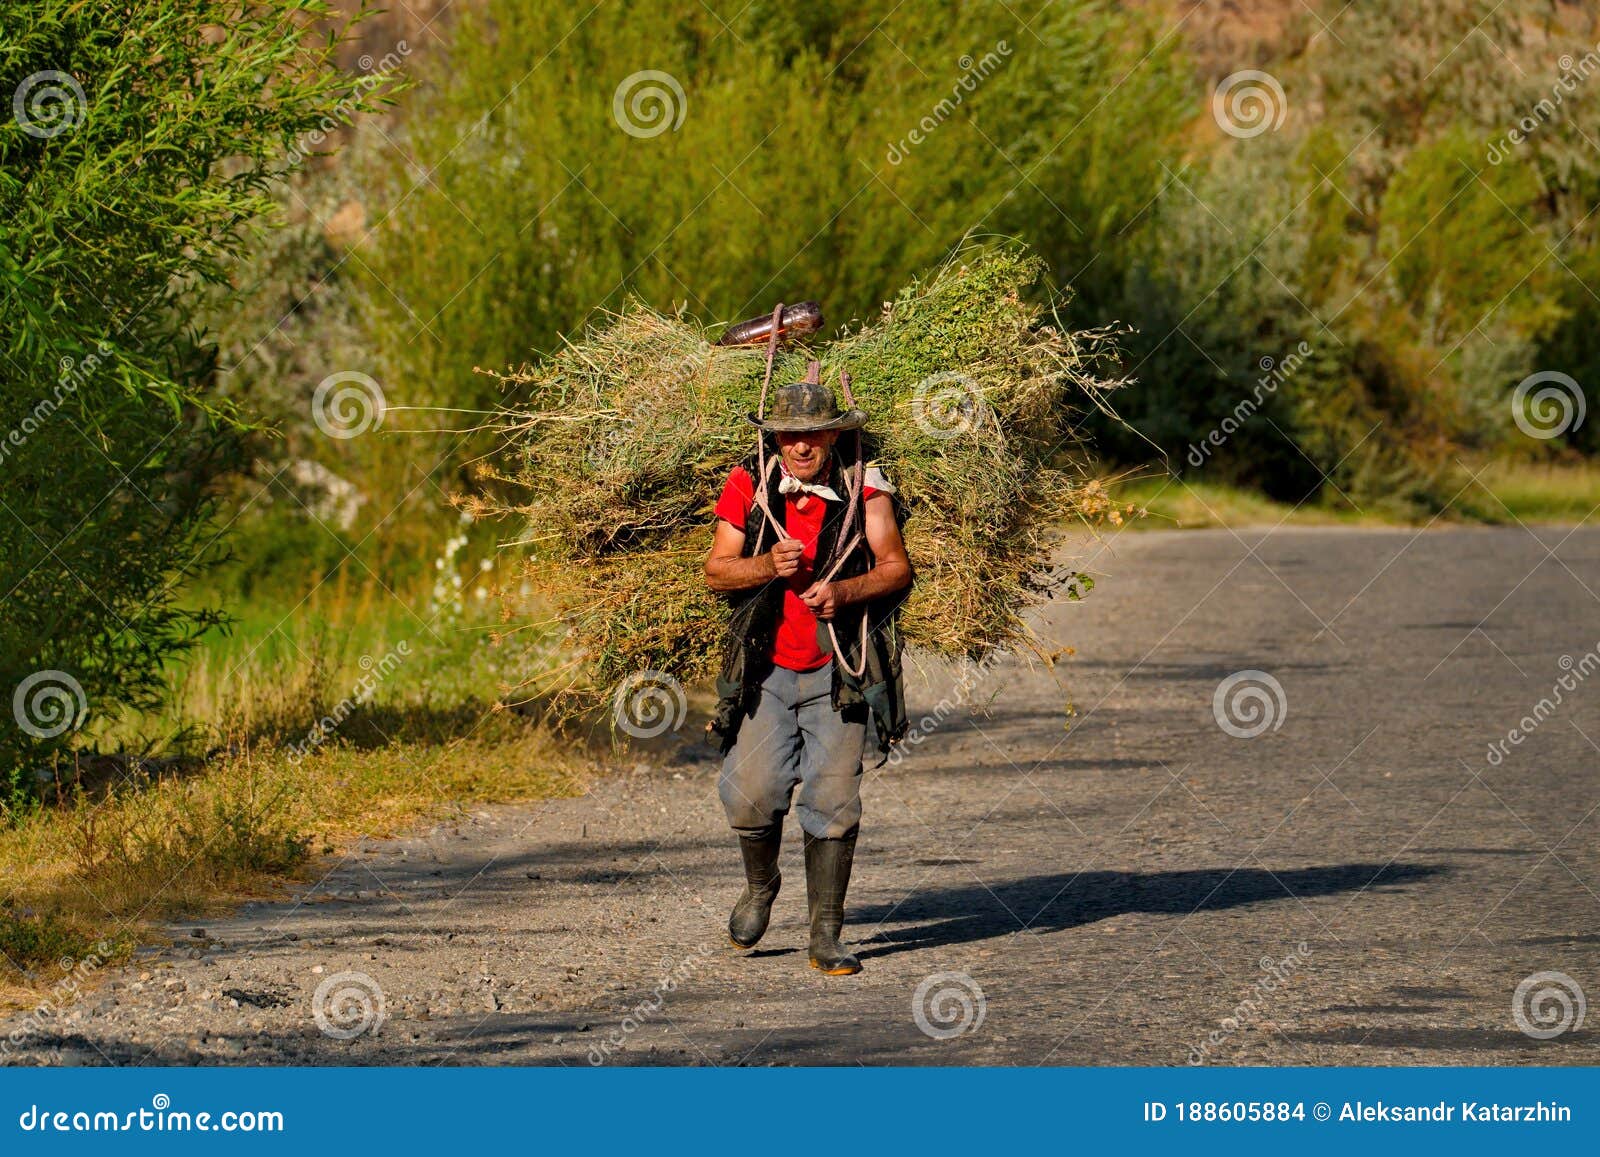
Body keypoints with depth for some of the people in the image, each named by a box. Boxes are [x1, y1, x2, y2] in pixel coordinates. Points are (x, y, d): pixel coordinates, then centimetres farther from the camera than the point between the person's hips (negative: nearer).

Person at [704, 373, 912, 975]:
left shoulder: (863, 488, -5)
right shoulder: (748, 486, -2)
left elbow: (897, 570, -1)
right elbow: (716, 571, 1)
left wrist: (843, 592, -19)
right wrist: (767, 566, -18)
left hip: (838, 674, -1)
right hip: (766, 670, 1)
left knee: (833, 804, -3)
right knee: (751, 795, -5)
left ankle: (826, 936, 5)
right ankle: (760, 887, 27)